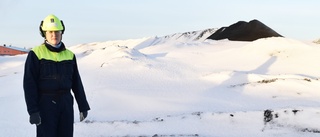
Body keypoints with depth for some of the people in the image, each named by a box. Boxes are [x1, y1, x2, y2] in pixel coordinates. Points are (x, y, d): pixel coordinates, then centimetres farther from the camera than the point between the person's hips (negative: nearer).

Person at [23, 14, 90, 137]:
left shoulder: (69, 55, 7)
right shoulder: (36, 54, -7)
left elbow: (76, 83, 11)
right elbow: (29, 84, -9)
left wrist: (83, 106, 9)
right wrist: (32, 110, -15)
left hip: (66, 103, 5)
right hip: (45, 104, -4)